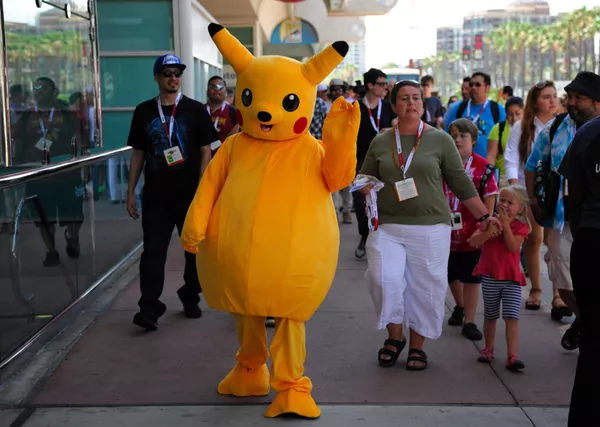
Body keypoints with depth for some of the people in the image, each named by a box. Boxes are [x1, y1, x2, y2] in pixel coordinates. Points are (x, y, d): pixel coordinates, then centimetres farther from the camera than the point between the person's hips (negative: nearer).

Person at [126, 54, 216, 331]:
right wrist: (131, 192, 7)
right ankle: (149, 307, -3)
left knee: (195, 249, 9)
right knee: (153, 251, -4)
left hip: (191, 194, 0)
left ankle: (190, 298, 26)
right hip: (156, 195, 1)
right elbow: (138, 153, 11)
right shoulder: (144, 112, 7)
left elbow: (206, 152, 0)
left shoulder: (195, 110, 1)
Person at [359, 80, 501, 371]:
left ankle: (417, 347, 20)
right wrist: (368, 188, -6)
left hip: (430, 229, -1)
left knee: (425, 288, 1)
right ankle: (395, 336, 12)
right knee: (385, 279, -13)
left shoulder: (440, 140, 4)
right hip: (388, 227, 1)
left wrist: (483, 216, 6)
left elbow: (461, 182, 7)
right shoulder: (380, 142, 8)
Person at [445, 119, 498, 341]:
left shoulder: (483, 168, -9)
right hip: (448, 231, 3)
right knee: (451, 274, 19)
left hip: (473, 232, -3)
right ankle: (460, 307, 44)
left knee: (471, 277, 4)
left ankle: (469, 322, 12)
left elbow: (490, 198, -6)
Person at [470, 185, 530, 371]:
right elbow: (473, 242, -9)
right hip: (490, 277, 2)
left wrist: (505, 224, -18)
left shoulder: (521, 227, -1)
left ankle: (512, 356, -12)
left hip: (511, 279, -2)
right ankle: (489, 348, 32)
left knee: (512, 317, -11)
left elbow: (513, 246, -18)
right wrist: (488, 233, -25)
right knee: (490, 316, 15)